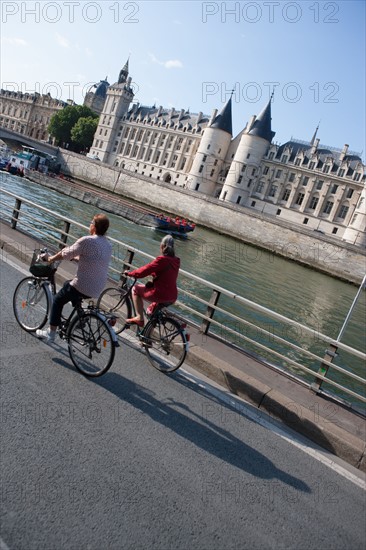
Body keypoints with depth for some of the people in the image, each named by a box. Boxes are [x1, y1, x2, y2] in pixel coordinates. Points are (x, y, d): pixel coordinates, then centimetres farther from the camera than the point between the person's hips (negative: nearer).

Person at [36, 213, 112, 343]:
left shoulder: (87, 241, -18)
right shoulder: (108, 245, 5)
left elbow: (66, 253, -7)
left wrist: (53, 258, 11)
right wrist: (75, 257, 29)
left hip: (83, 287, -7)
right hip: (98, 289, 7)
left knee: (58, 301, 16)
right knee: (68, 284, 33)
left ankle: (51, 333, 22)